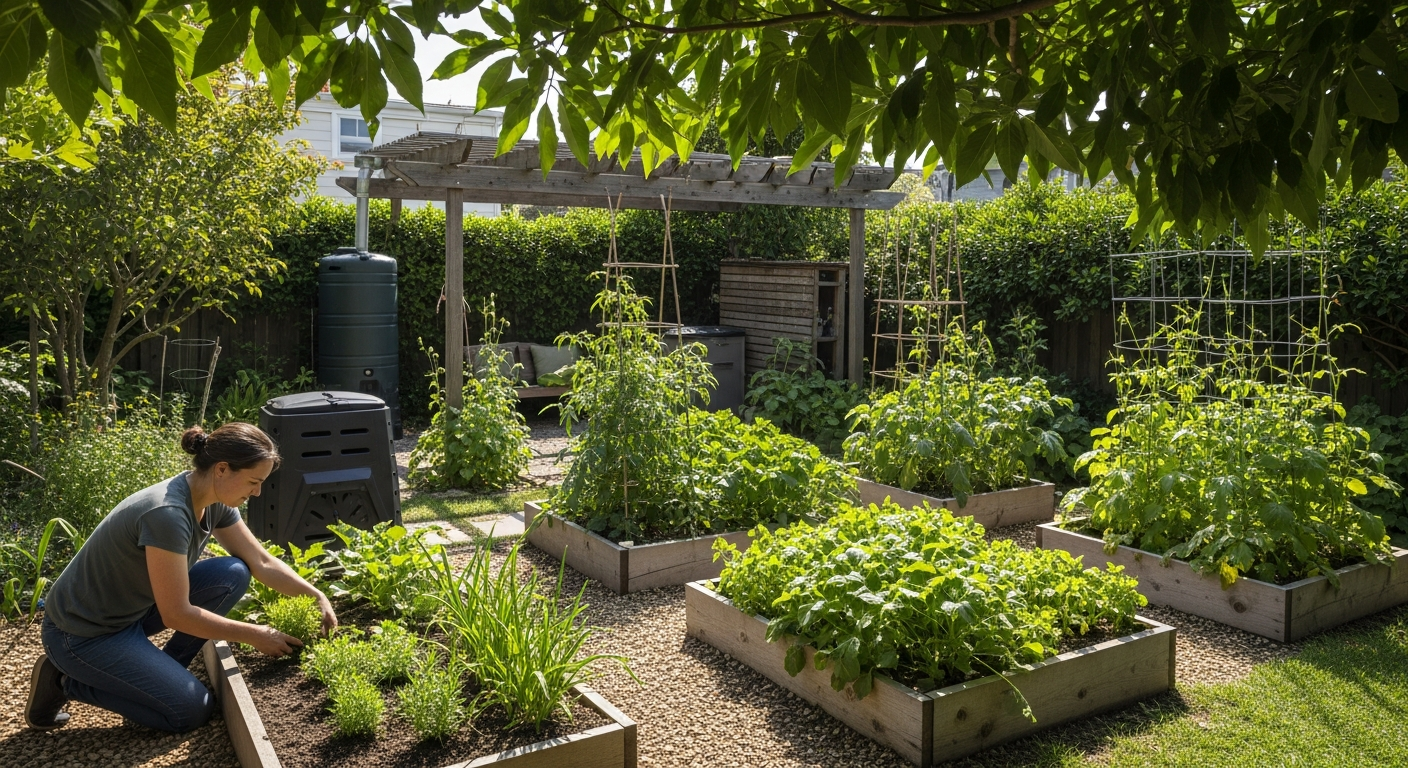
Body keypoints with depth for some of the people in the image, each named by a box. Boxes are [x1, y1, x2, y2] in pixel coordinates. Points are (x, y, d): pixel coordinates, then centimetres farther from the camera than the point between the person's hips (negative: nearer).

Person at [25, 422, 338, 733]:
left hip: (131, 610, 8)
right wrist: (254, 635, -20)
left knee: (233, 575, -7)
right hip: (84, 634, -8)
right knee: (193, 710, -8)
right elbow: (177, 614, -27)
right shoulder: (167, 513, -32)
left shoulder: (214, 501, -7)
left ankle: (159, 674, 7)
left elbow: (262, 562, 2)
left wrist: (316, 595, -9)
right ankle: (65, 682, 4)